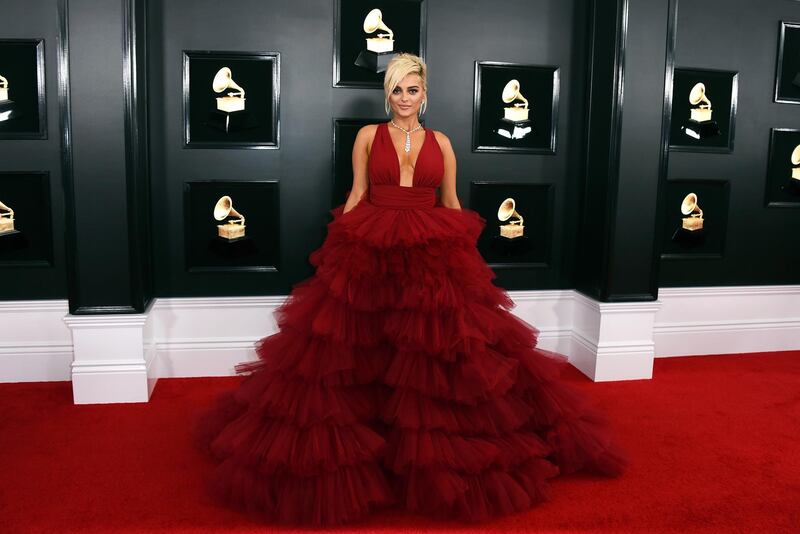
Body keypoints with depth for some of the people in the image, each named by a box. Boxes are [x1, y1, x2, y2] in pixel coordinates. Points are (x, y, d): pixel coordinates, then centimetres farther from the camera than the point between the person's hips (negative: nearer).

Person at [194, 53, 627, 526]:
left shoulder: (441, 142, 11)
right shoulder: (369, 135, 8)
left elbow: (451, 201, 13)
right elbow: (357, 194, 7)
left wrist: (465, 249, 7)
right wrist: (340, 241, 1)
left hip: (433, 255, 1)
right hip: (370, 251, -1)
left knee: (435, 347, 1)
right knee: (353, 342, -1)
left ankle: (438, 453, 18)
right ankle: (352, 450, 17)